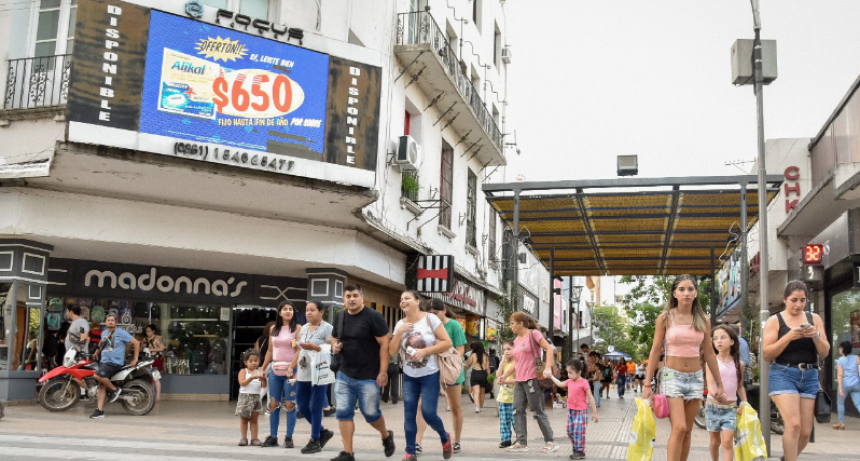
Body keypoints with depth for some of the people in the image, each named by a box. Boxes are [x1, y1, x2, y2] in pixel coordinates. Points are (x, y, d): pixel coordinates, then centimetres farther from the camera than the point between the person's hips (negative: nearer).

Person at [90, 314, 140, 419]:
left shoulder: (121, 333, -5)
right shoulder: (103, 333, 15)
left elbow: (136, 342, -6)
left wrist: (135, 359, -7)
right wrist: (96, 353, 34)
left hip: (115, 362, -6)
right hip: (103, 362, 6)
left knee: (97, 375, -27)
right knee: (102, 386, -3)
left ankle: (115, 389, -8)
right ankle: (100, 410, -3)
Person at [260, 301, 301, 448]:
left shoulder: (297, 328, -1)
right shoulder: (273, 329, 13)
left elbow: (299, 350, -9)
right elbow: (270, 351, 17)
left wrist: (291, 368, -20)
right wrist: (262, 369, 12)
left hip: (290, 370, -4)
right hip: (275, 370, 4)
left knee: (289, 404, -3)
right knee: (273, 404, 5)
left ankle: (289, 437, 4)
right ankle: (272, 437, 12)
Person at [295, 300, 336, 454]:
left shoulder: (327, 328, -7)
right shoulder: (304, 328, 15)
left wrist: (314, 347, -25)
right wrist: (297, 370, 19)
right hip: (303, 374, 8)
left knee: (315, 408, -4)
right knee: (302, 406, 9)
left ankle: (315, 441, 7)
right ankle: (323, 432, 25)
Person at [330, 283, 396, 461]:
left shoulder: (374, 317, -12)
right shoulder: (340, 317, 7)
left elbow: (384, 344, -13)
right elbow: (334, 337, 23)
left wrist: (383, 372, -17)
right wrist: (334, 345, -2)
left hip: (368, 377, -5)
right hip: (344, 375, 6)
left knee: (370, 413, 4)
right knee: (343, 413, 2)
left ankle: (386, 436, 34)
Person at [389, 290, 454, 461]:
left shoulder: (430, 319, -11)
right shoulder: (400, 324, 2)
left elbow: (447, 343, -13)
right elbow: (392, 351, 0)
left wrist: (425, 351, -20)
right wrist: (399, 332, -13)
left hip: (430, 375, -4)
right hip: (409, 376, 4)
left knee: (428, 413, -7)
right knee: (409, 415, -1)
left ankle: (445, 438, 22)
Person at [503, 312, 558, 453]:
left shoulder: (533, 334, -6)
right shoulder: (516, 340, 15)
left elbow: (549, 348, -14)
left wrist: (548, 368, -25)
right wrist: (505, 376, 17)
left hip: (533, 379, -8)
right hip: (519, 381, 8)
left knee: (538, 412, -3)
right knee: (518, 411, 3)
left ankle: (550, 441, 7)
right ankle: (522, 442, 6)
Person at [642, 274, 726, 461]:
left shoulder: (703, 320, 4)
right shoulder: (665, 318, -4)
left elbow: (709, 353, 11)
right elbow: (655, 351, -3)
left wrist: (719, 384, 11)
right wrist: (647, 385, -6)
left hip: (696, 378, 4)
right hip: (672, 376, -4)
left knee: (687, 431, 7)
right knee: (679, 428, -16)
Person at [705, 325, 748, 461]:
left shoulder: (739, 364, 0)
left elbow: (740, 386, 13)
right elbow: (710, 384, -17)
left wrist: (744, 403, 0)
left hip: (730, 408, 0)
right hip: (713, 406, 0)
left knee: (727, 442, -10)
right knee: (715, 442, 14)